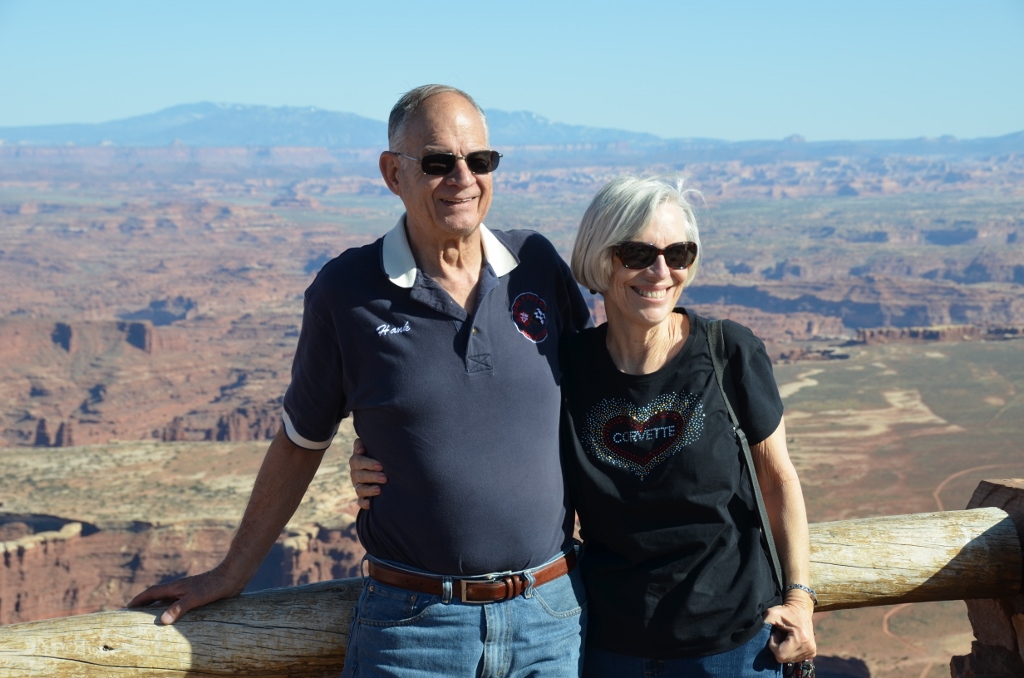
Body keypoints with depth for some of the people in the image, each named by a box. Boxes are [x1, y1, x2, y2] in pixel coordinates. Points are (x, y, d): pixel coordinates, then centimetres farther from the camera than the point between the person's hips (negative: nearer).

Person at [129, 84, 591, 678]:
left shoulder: (538, 264, 2)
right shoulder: (346, 290, -4)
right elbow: (301, 442, 7)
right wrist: (232, 574, 10)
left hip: (553, 613, 2)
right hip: (412, 624, -2)